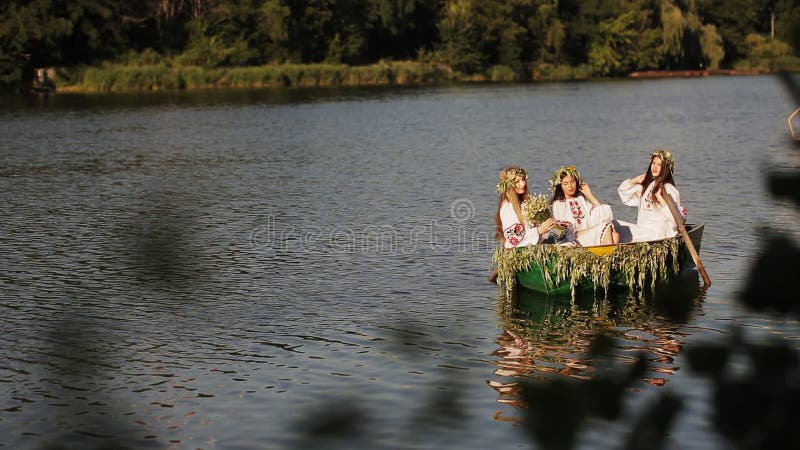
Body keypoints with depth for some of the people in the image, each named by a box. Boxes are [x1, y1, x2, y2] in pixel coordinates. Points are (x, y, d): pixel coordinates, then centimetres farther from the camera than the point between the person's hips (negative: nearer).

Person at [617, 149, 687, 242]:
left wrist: (660, 198, -20)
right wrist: (636, 180, 12)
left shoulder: (669, 189, -5)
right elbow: (622, 191, 25)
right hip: (642, 229, 8)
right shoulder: (645, 186, 18)